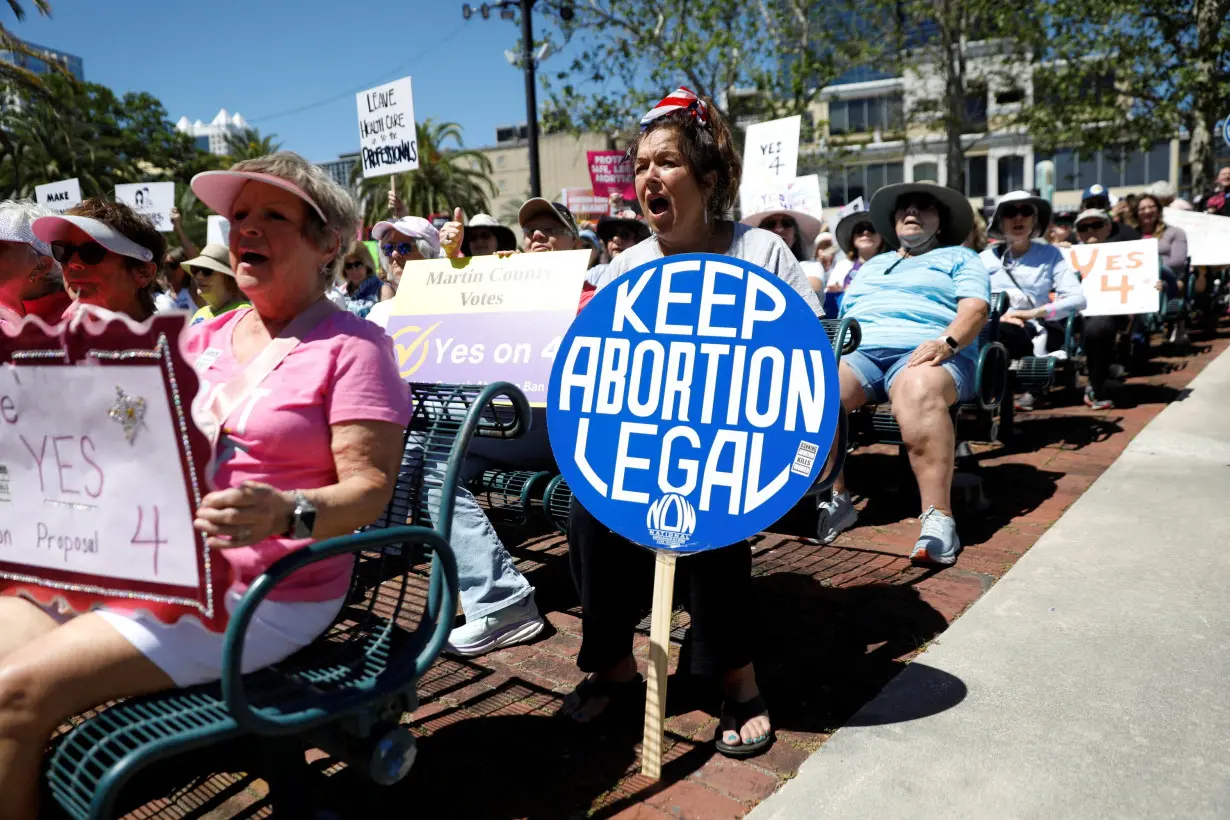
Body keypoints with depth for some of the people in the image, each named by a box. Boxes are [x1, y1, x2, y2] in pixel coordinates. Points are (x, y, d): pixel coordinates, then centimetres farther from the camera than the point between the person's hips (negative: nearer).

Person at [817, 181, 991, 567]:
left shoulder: (959, 257, 22)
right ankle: (834, 500, -22)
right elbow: (843, 316, 28)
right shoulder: (870, 266, 36)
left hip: (923, 353, -3)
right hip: (858, 350, 4)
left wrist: (946, 342, -18)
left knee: (919, 393, -42)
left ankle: (938, 517, -44)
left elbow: (975, 308, 3)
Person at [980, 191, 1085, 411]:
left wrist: (1034, 312, -15)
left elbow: (1078, 299, 0)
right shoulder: (985, 258, 14)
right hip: (993, 332, 2)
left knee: (996, 332, -37)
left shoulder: (1050, 254, 12)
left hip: (1034, 334, -2)